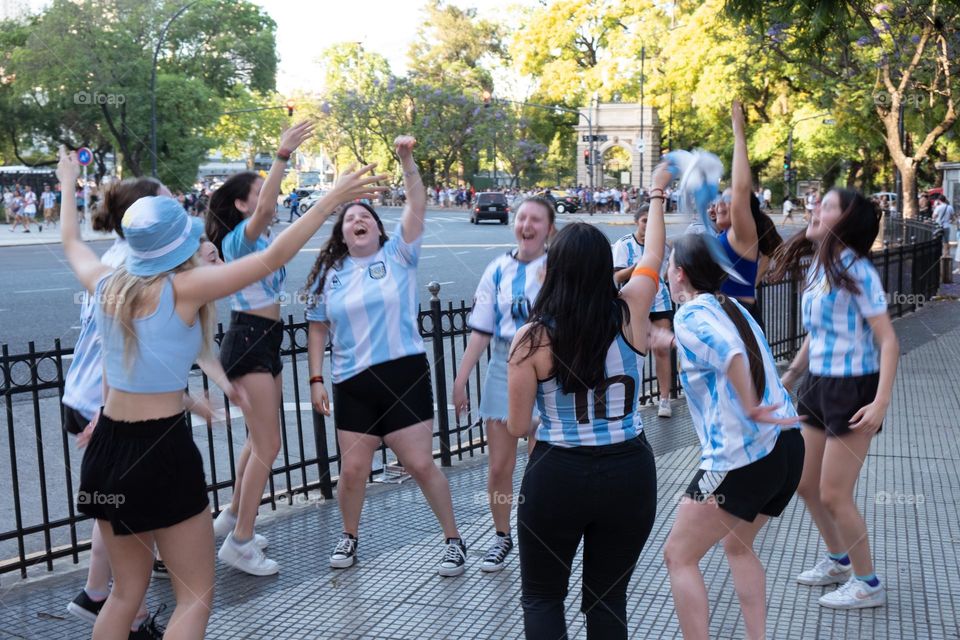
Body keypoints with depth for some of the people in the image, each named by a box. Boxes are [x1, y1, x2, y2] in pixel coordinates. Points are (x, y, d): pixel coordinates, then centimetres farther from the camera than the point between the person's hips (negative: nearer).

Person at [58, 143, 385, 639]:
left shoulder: (107, 286, 3)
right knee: (195, 598, 6)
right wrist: (329, 201, -10)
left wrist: (68, 183, 41)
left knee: (127, 592, 20)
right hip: (162, 451, -7)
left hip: (107, 449, 7)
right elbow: (272, 258, -15)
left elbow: (71, 242, 25)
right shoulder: (182, 289, -13)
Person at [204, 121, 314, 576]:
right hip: (248, 341, -10)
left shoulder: (261, 237, 11)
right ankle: (239, 543, -3)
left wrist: (287, 155, 10)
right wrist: (283, 154, -37)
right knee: (267, 445, -9)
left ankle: (233, 518, 35)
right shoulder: (239, 238, -17)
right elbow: (265, 208, -35)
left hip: (266, 341, 10)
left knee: (259, 441, 19)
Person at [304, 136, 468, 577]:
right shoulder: (330, 274, 8)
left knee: (421, 464, -1)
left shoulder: (398, 255, 1)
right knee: (352, 470, 6)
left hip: (404, 375, -2)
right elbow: (317, 329, 10)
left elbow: (418, 207, -11)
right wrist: (316, 379, 4)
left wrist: (407, 161, -22)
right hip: (353, 383, 3)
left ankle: (454, 540, 15)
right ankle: (349, 538, 30)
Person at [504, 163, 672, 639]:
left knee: (542, 596, 15)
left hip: (557, 475, -2)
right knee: (608, 597, 16)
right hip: (630, 473, 3)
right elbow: (653, 254, 15)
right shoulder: (631, 313, -5)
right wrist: (657, 194, 30)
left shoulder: (532, 337, -11)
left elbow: (517, 428, -5)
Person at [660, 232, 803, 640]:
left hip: (740, 459, -9)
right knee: (737, 545, 27)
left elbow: (732, 355, -28)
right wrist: (672, 341, 44)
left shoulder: (690, 315, -9)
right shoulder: (731, 307, 15)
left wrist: (752, 407, -23)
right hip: (787, 445, 9)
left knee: (679, 556, 4)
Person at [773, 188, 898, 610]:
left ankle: (867, 584, 15)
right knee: (806, 485, 17)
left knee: (833, 495, -3)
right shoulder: (818, 267, 7)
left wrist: (881, 402, -25)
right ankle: (838, 561, 38)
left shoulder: (857, 272, -17)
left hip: (853, 390, -8)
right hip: (819, 386, 8)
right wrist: (790, 377, 21)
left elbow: (888, 342, -18)